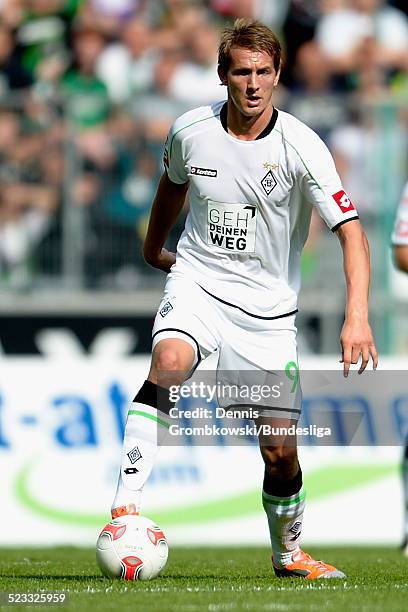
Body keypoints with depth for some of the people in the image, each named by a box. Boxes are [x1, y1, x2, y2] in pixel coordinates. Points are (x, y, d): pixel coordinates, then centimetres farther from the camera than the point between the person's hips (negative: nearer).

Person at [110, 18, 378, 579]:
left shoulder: (301, 147, -15)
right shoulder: (190, 132, -6)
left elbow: (351, 232, -19)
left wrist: (357, 318, -32)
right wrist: (154, 248, 32)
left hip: (268, 308, 0)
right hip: (198, 281, 0)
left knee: (281, 452, -1)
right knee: (169, 362, -34)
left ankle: (288, 553, 27)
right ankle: (125, 506, -35)